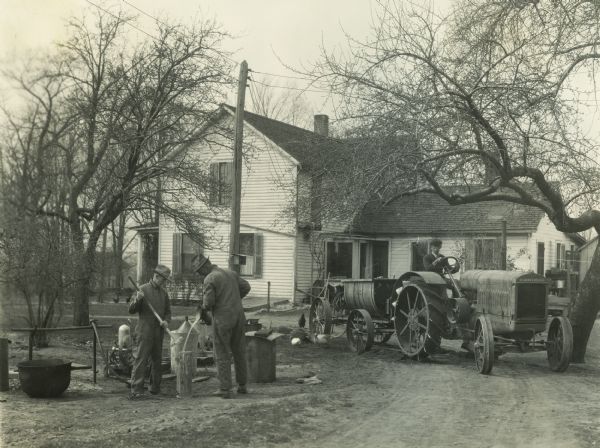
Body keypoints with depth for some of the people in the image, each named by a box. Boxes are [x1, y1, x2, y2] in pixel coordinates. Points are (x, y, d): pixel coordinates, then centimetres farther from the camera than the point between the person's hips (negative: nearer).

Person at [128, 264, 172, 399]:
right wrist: (137, 299, -24)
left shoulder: (164, 293, 12)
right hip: (145, 331, -6)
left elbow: (168, 311, 19)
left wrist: (166, 321, -2)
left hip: (159, 332, 6)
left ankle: (155, 387, 24)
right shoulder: (143, 289, -5)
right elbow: (131, 310, -5)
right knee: (141, 360, -9)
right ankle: (135, 390, -10)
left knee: (157, 360, 12)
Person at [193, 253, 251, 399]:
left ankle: (225, 389, 5)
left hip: (222, 320, -6)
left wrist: (204, 308, 6)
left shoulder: (209, 279, -12)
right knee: (239, 352, 17)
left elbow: (208, 303, -16)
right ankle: (242, 385, 24)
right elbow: (246, 287, 17)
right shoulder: (230, 273, 10)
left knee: (222, 355, 3)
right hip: (238, 317, 6)